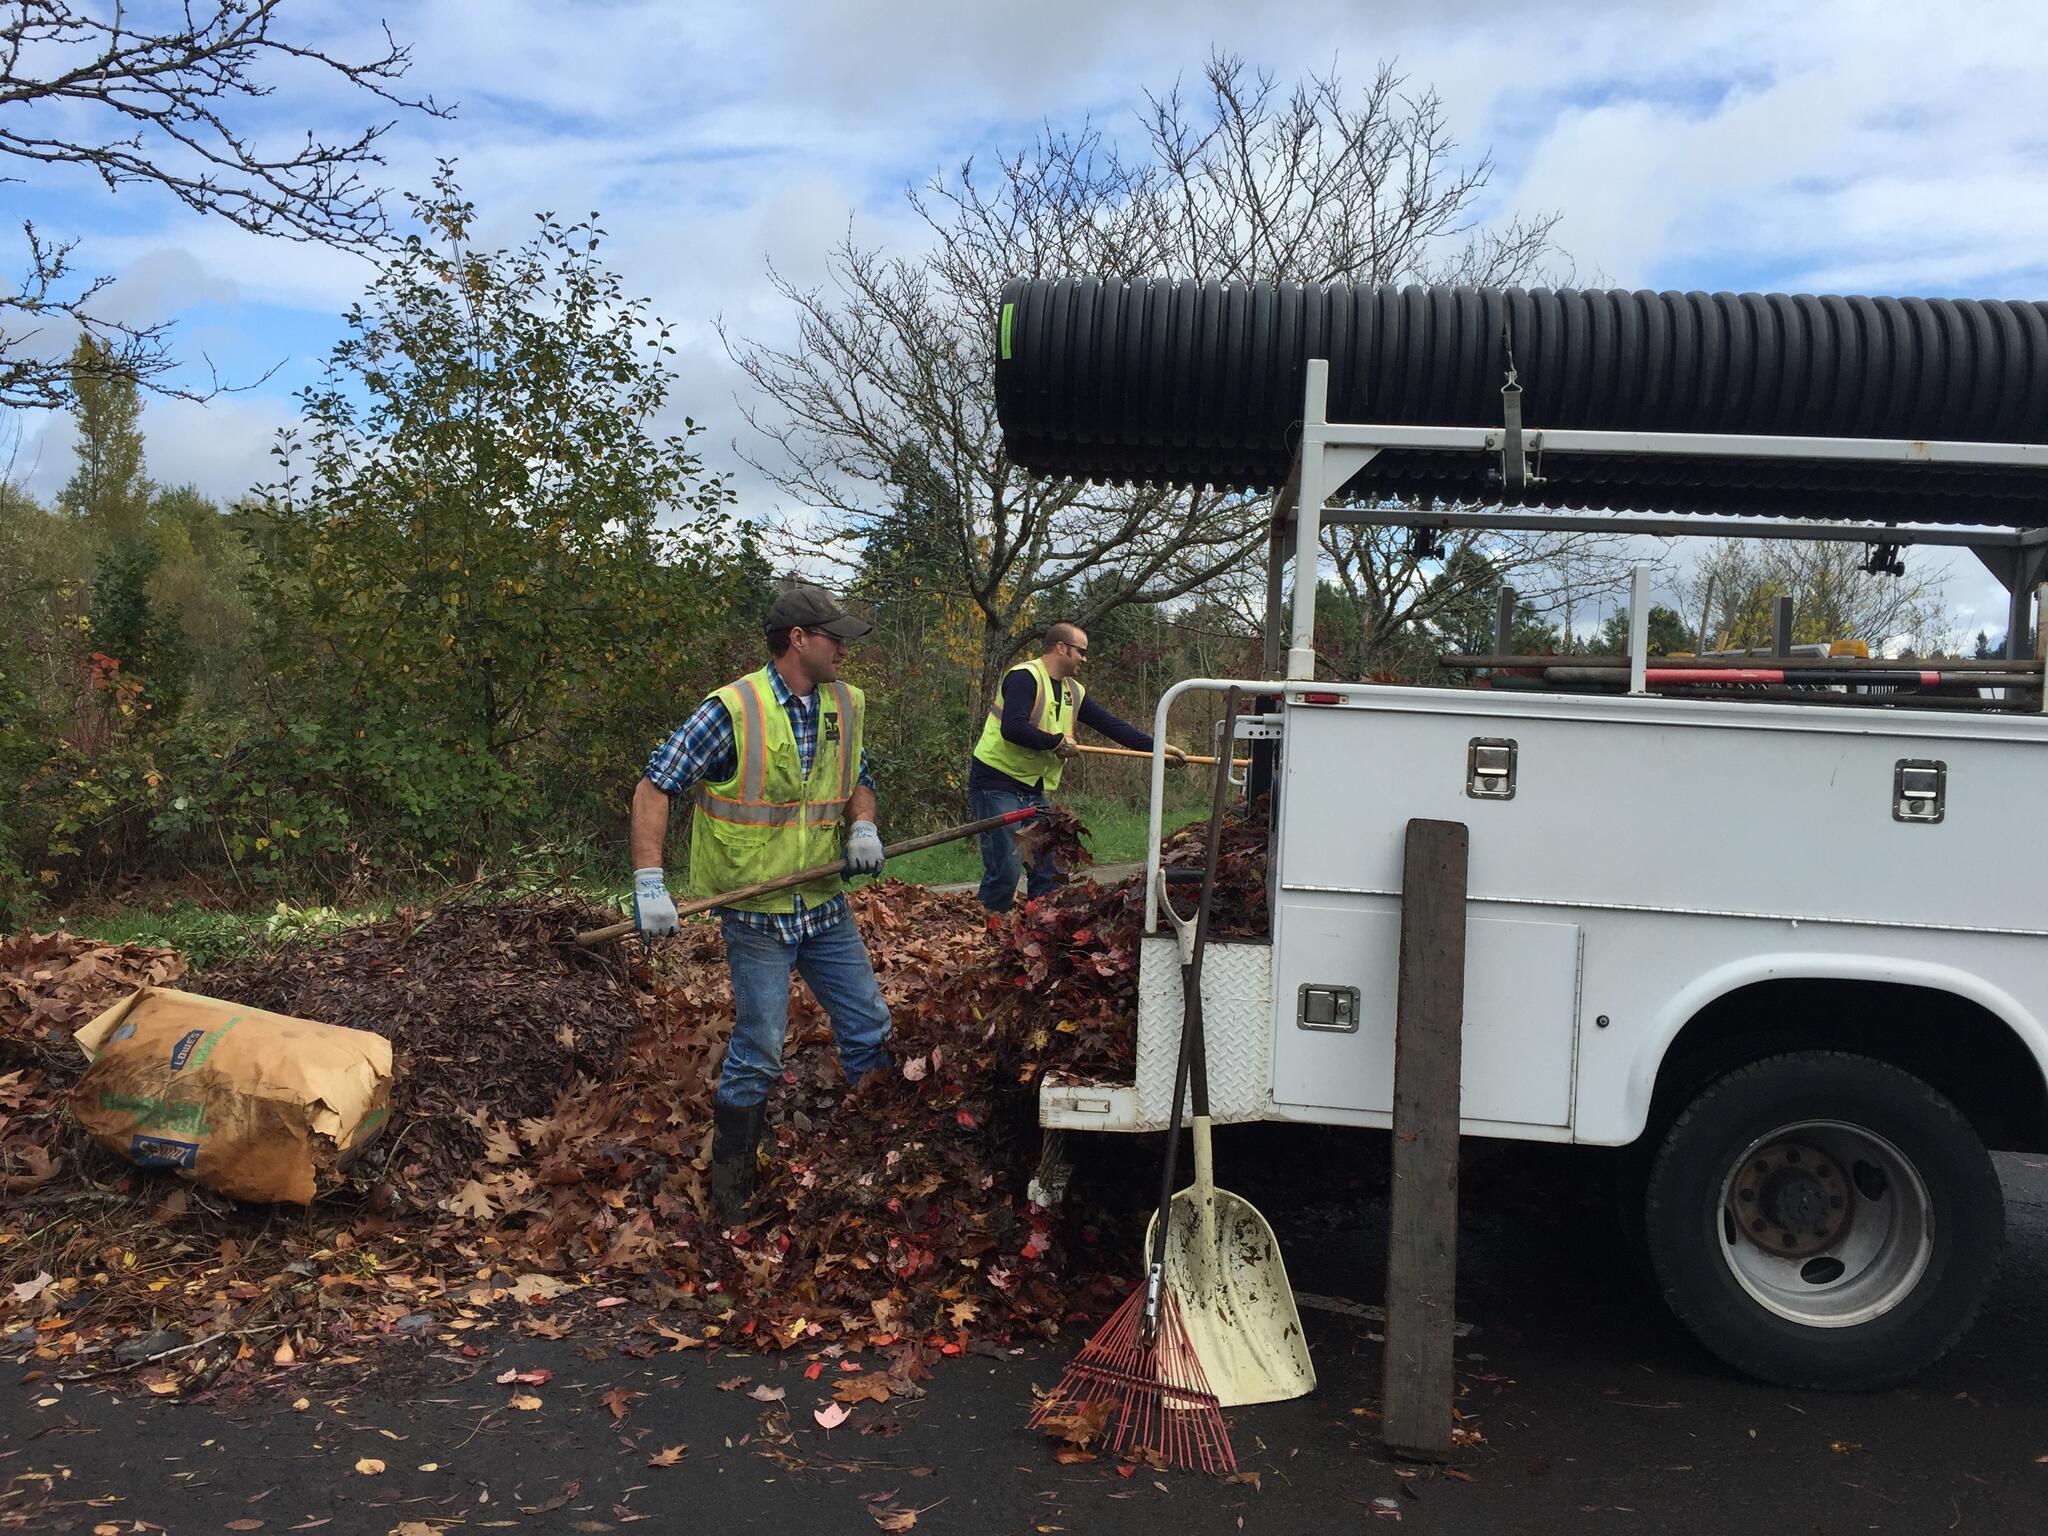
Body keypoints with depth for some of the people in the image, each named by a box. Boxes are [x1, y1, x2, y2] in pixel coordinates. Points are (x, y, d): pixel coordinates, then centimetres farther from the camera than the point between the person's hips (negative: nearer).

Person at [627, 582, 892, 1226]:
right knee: (759, 1051, 0)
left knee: (870, 1029, 11)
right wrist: (649, 883, -22)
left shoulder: (845, 705, 3)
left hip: (827, 907, 6)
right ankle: (730, 1188, 18)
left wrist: (863, 826, -4)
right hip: (756, 913, -6)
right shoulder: (733, 709, -17)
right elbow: (655, 787, -15)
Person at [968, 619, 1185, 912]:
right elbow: (1012, 728, -26)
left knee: (1050, 871, 6)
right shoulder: (1025, 677, -13)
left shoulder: (1073, 691, 14)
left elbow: (1111, 725, 13)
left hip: (1035, 792, 9)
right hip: (998, 784, -9)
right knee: (1004, 871, -12)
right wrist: (1057, 741, -15)